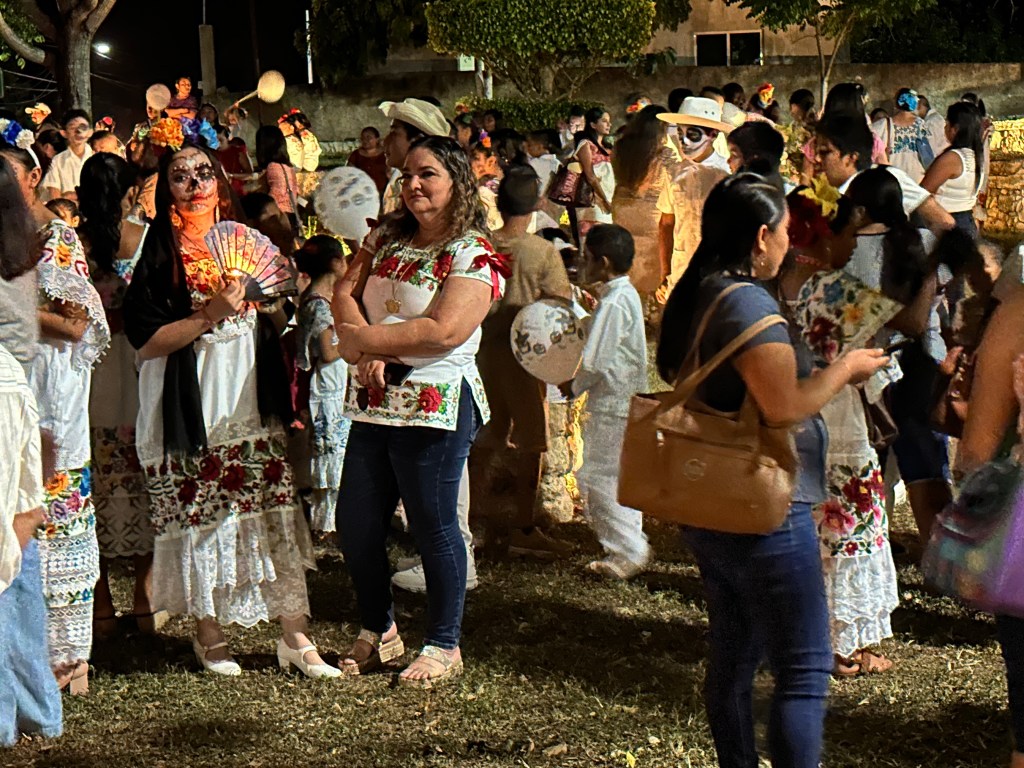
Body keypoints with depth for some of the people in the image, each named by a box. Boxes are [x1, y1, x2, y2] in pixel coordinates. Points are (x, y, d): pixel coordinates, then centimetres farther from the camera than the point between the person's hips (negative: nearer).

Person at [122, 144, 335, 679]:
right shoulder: (160, 254, -4)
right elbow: (143, 338, -12)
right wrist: (210, 316, -19)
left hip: (252, 405, 4)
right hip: (193, 409, -4)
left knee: (277, 516, 1)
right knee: (202, 522, 2)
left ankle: (295, 637, 6)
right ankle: (209, 636, 17)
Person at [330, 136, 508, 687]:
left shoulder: (473, 255, -10)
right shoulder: (386, 238, 12)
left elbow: (445, 331, -20)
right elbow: (345, 292, 5)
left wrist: (364, 340, -15)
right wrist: (366, 350, -14)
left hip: (435, 404, -7)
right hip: (375, 401, 7)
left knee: (433, 526, -1)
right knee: (355, 522, 10)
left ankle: (443, 646, 13)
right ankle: (378, 631, 28)